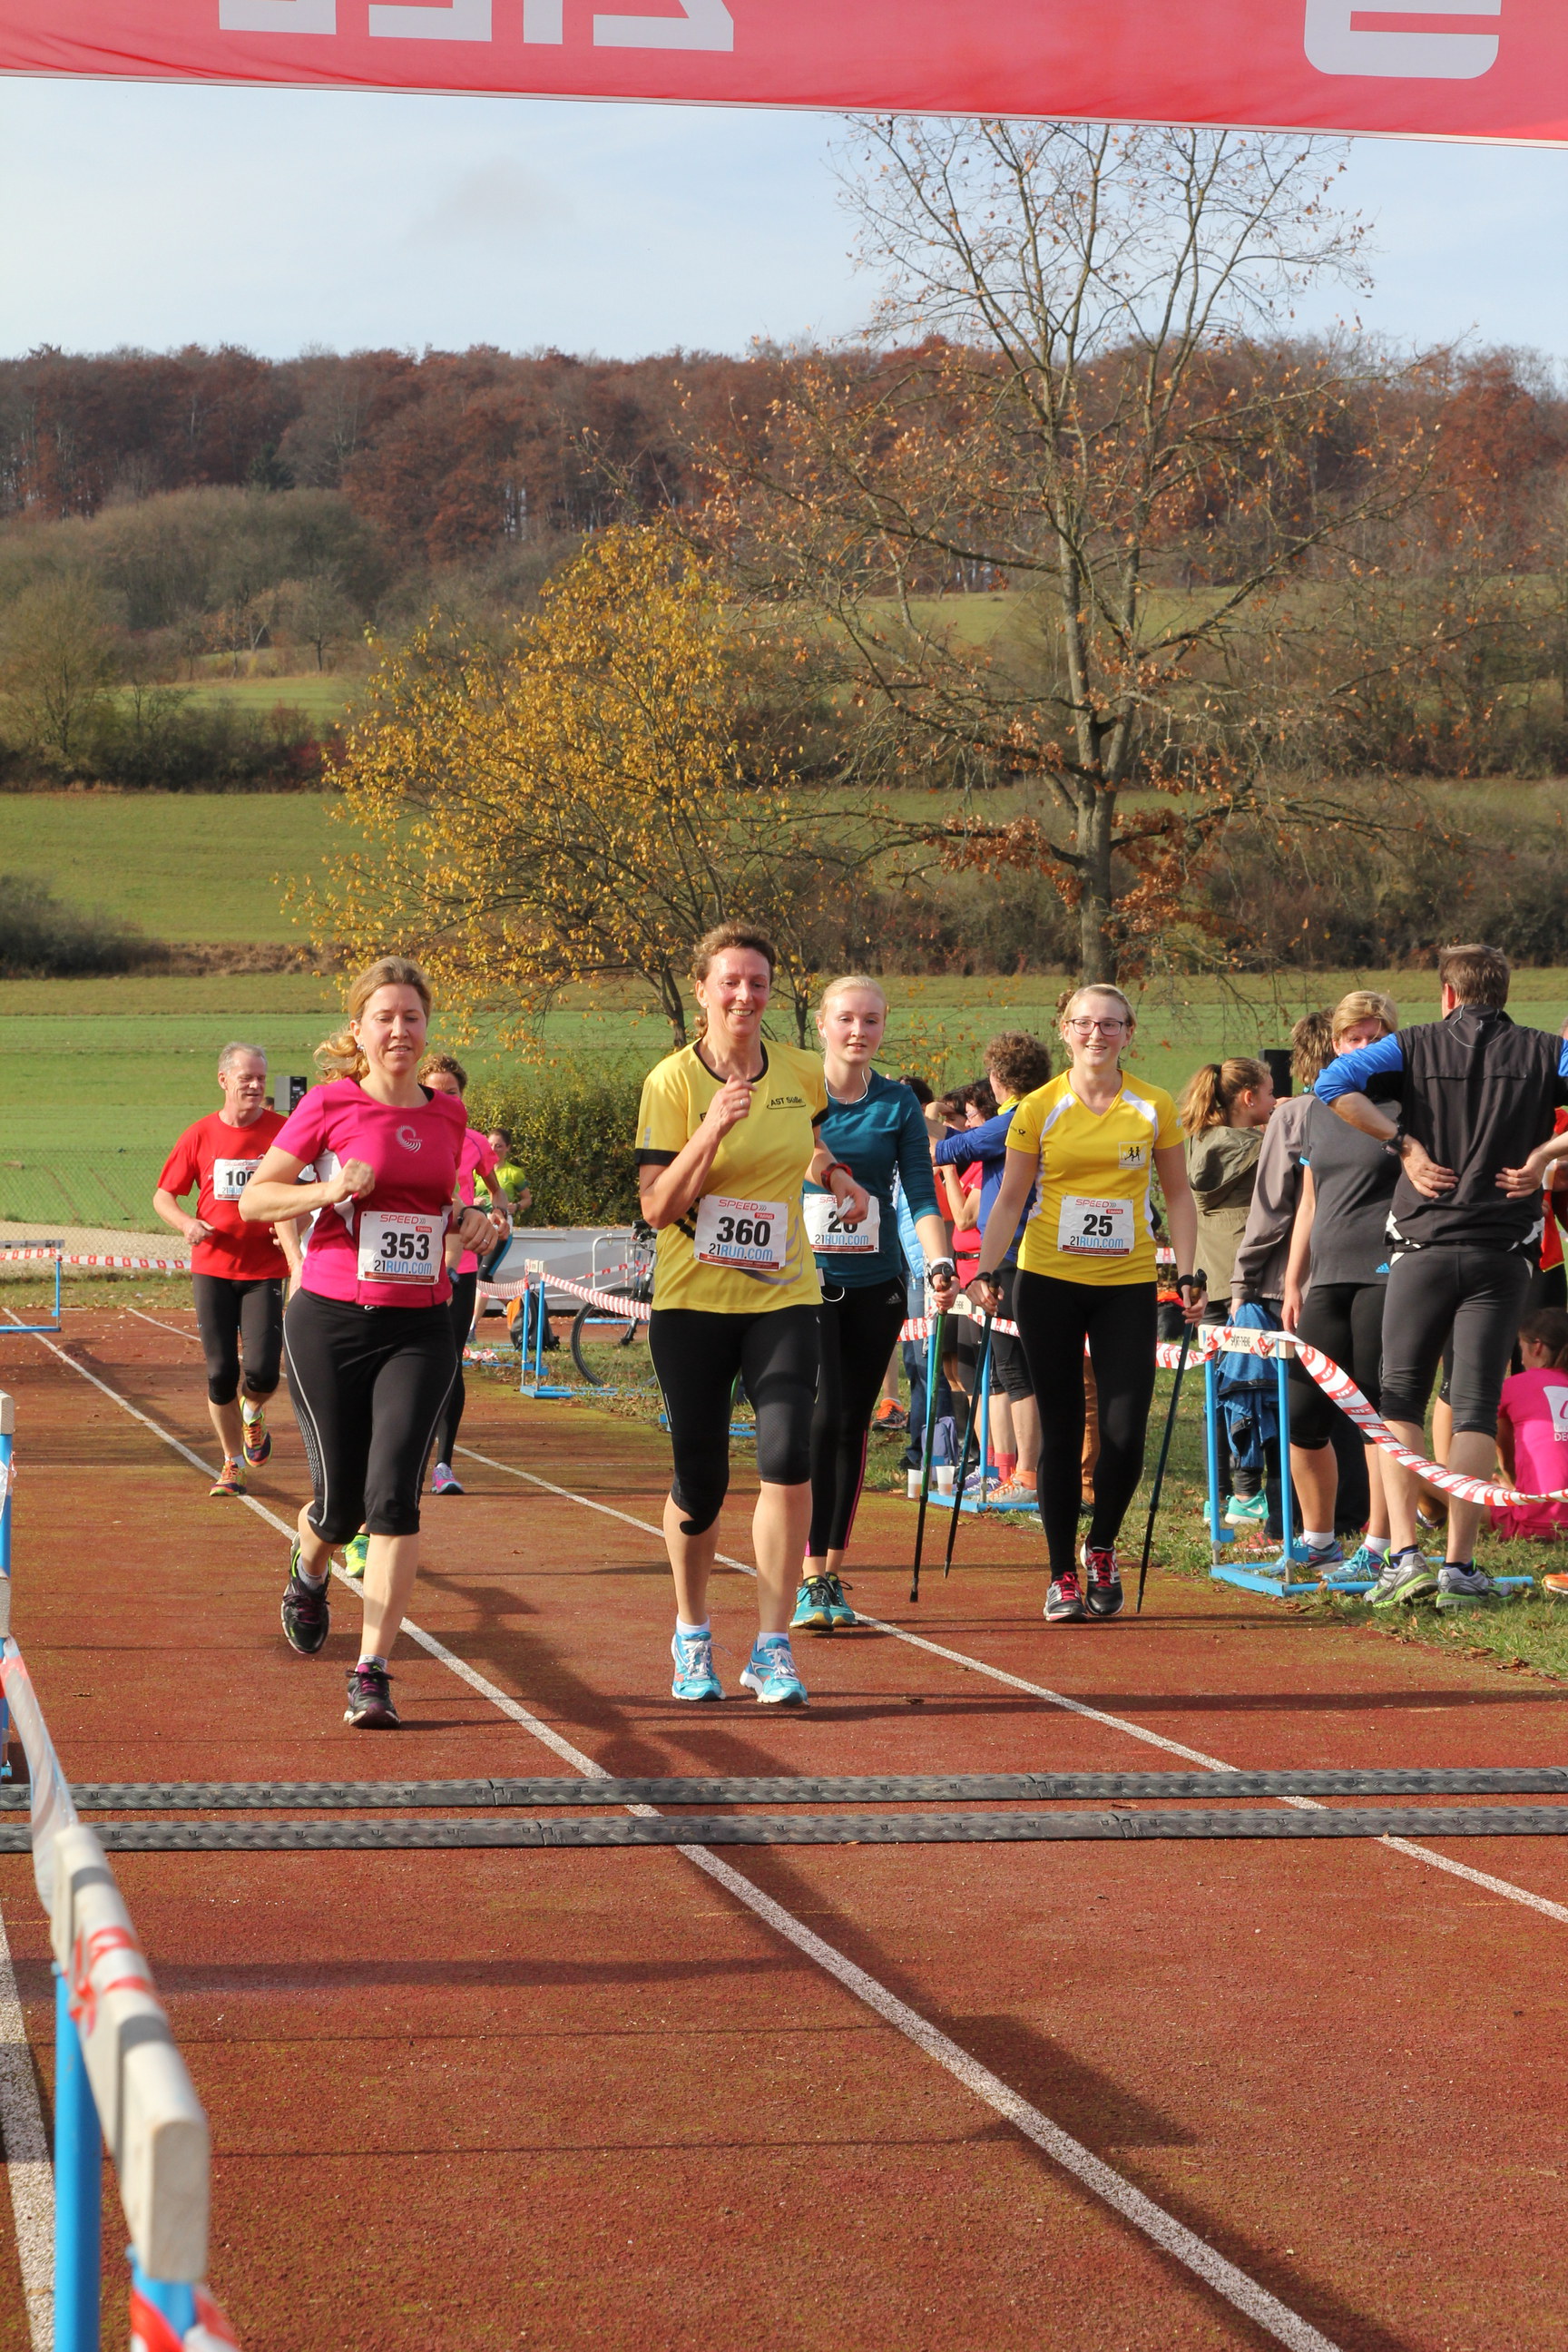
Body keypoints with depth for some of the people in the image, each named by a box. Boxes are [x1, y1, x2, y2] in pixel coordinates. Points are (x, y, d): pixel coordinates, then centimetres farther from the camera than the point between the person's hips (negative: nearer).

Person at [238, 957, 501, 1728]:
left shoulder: (446, 1115, 9)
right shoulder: (329, 1106, -3)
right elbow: (253, 1198, 0)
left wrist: (468, 1221, 4)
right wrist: (327, 1190, -17)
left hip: (419, 1329, 2)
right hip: (330, 1322, -2)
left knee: (394, 1493, -13)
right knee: (340, 1501, 4)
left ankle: (372, 1673, -10)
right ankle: (309, 1572, 42)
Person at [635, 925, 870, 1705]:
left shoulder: (801, 1073, 3)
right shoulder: (672, 1081, -7)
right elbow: (656, 1207, -13)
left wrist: (835, 1174, 5)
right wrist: (713, 1130, -24)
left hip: (782, 1296, 2)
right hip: (691, 1301, -2)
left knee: (787, 1459, -16)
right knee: (700, 1481, 4)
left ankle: (772, 1648, -6)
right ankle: (692, 1634, 29)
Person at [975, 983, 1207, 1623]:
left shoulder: (1153, 1107, 3)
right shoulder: (1039, 1108, 0)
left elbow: (1177, 1195, 10)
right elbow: (1010, 1200, 4)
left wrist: (1188, 1273, 2)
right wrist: (986, 1269, -8)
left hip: (1127, 1284, 1)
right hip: (1050, 1281, 0)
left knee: (1125, 1432, -7)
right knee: (1062, 1432, 2)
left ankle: (1102, 1550, 18)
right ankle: (1062, 1575, 11)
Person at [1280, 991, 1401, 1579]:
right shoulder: (1319, 1108, 16)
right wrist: (1293, 1283, 18)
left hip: (1387, 1272, -6)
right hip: (1329, 1277, 6)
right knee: (1303, 1415, 5)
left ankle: (1378, 1546, 1)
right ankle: (1317, 1539, 21)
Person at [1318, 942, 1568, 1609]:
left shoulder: (1415, 1046, 2)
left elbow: (1333, 1084, -13)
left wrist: (1403, 1142, -8)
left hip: (1422, 1248, 0)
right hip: (1502, 1253, 0)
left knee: (1400, 1400, 9)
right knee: (1476, 1408, 3)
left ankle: (1404, 1554, -4)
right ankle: (1460, 1567, -1)